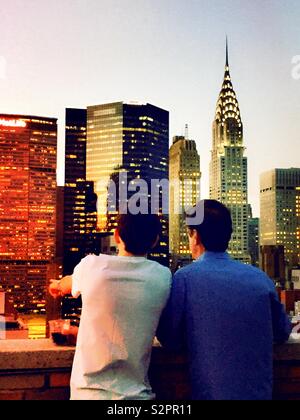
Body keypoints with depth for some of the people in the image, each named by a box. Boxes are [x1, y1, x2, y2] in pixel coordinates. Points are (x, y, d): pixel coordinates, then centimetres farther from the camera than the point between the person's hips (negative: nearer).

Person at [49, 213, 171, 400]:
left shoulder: (92, 265, -11)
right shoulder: (163, 278, -8)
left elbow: (69, 284, 12)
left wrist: (57, 286, 37)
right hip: (135, 392, 0)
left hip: (88, 390, 1)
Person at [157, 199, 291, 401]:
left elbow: (169, 338, -7)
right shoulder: (261, 278, -4)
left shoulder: (185, 278, -14)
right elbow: (282, 333, 8)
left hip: (211, 391, -3)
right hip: (260, 391, 3)